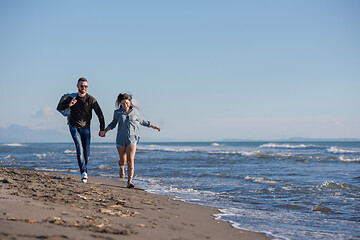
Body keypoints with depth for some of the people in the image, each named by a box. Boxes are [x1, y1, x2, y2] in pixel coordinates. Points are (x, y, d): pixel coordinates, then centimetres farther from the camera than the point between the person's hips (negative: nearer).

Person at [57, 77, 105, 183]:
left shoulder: (91, 99, -5)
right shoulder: (71, 98, 1)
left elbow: (100, 114, -4)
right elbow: (59, 107, 0)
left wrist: (102, 129, -7)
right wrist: (69, 105, -21)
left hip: (85, 128, 0)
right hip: (74, 127, 0)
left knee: (86, 153, -1)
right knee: (79, 148, -18)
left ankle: (84, 172, 18)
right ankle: (83, 173, -23)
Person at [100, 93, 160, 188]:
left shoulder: (135, 111, 3)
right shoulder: (117, 112, 1)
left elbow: (141, 121, 20)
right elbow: (113, 123, 18)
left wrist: (152, 126, 23)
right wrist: (105, 131, 8)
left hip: (132, 139, -1)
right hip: (121, 139, 1)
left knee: (130, 160, -15)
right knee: (123, 160, 11)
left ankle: (130, 181, -15)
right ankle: (122, 168, 47)